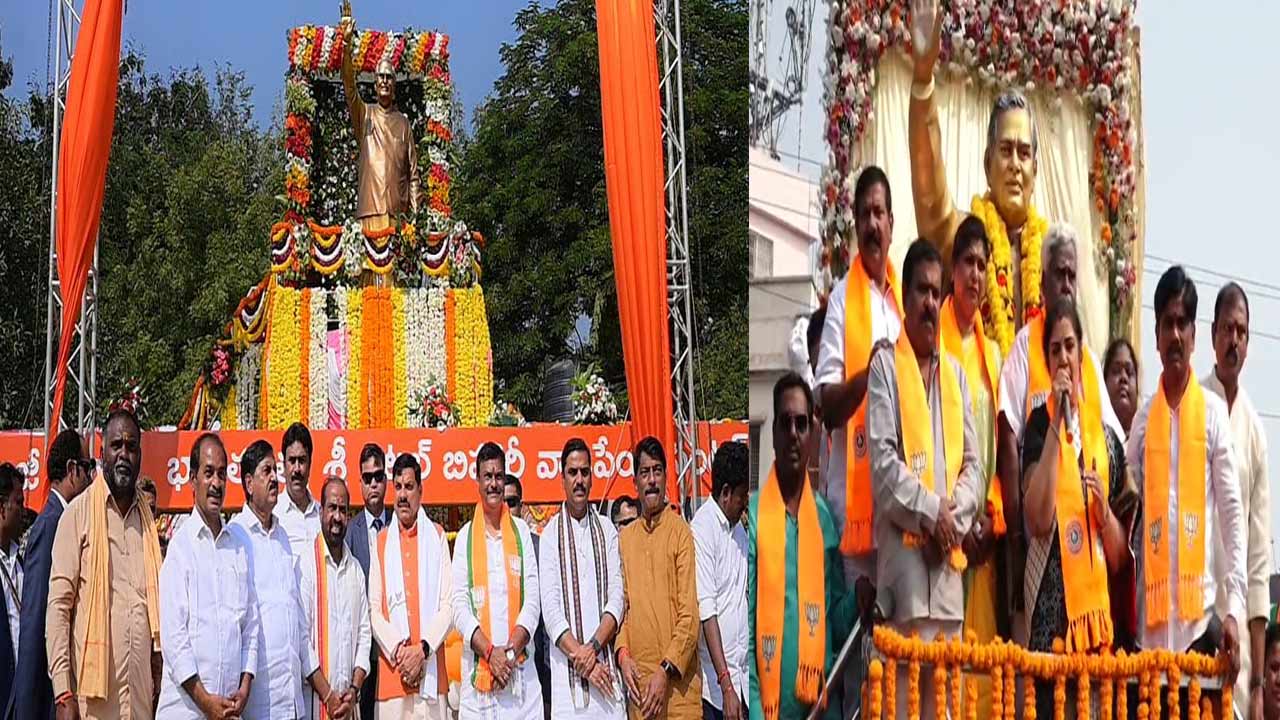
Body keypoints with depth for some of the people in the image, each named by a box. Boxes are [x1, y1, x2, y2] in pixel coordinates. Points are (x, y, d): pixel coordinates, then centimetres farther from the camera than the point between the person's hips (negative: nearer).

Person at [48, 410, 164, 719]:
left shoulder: (146, 518, 14)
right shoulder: (78, 513, -1)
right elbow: (58, 604, -5)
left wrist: (160, 676, 5)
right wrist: (63, 693, -11)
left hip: (141, 693, 4)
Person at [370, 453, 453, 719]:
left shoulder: (437, 537, 8)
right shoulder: (381, 541, 10)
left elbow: (447, 605, 2)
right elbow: (374, 610, 4)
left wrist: (422, 649, -10)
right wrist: (397, 650, -9)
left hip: (431, 671, -1)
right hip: (391, 674, 1)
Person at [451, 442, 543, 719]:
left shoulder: (521, 531, 8)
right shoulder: (465, 537, 6)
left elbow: (532, 600, 2)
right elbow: (459, 606, -1)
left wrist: (511, 651, -10)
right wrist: (490, 652, -13)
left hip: (521, 671, 0)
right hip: (478, 671, 0)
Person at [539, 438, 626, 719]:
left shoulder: (607, 531, 10)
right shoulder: (551, 534, 3)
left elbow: (617, 596, 3)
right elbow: (550, 610, -3)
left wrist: (593, 646, -10)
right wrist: (581, 656, -11)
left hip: (606, 668, 2)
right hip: (567, 675, -2)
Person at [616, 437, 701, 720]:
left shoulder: (681, 531, -2)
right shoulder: (624, 537, 11)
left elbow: (690, 614, -6)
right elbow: (620, 604, 13)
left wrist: (667, 670, -13)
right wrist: (623, 654, -3)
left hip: (678, 682, -3)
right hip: (637, 680, 4)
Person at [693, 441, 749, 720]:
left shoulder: (739, 528, 14)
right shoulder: (702, 529, -12)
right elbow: (706, 611, -18)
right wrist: (726, 685, -21)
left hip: (741, 677, 7)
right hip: (715, 683, -7)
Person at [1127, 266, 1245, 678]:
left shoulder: (1214, 413, 3)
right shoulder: (1142, 420, 10)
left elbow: (1232, 513, -1)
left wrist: (1234, 609, -9)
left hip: (1201, 611, -2)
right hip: (1152, 616, 2)